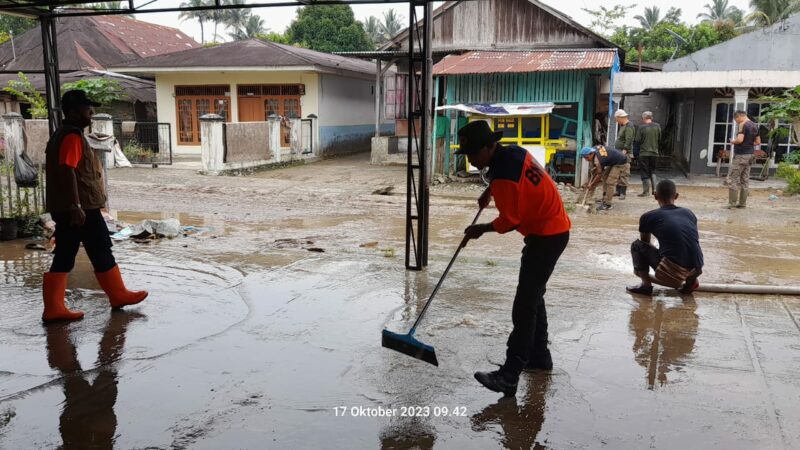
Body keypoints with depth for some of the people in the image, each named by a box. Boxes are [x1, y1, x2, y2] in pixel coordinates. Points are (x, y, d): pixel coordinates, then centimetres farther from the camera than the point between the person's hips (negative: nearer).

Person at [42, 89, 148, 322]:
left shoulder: (61, 136, 19)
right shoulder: (72, 137, -13)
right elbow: (67, 171, -23)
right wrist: (76, 206, -27)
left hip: (64, 209, 10)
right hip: (82, 208, -10)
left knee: (64, 258, 8)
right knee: (101, 253, 3)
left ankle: (54, 308, 10)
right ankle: (118, 295, 15)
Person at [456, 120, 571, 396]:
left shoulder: (504, 177, -26)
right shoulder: (513, 152, 3)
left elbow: (509, 221, -18)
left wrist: (481, 229, -2)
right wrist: (489, 191, 25)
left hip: (546, 236, -10)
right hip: (554, 229, 10)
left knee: (524, 306, -13)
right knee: (533, 296, 20)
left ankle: (509, 377, -13)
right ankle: (539, 356, 32)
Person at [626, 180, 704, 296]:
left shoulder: (648, 217, 8)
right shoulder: (689, 213, 18)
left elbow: (645, 243, 26)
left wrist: (639, 268, 46)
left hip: (672, 275, -5)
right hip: (696, 270, 5)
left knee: (637, 245, 15)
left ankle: (646, 285, 9)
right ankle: (691, 281, 17)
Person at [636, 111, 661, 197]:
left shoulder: (641, 127, -12)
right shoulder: (657, 126, 1)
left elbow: (637, 141, -10)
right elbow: (659, 139, 7)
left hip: (644, 153, -4)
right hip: (655, 153, 4)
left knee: (644, 172, 4)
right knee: (652, 171, 18)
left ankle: (646, 191, 5)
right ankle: (654, 188, 8)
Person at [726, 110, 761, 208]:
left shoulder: (743, 125, -13)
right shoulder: (754, 126, 13)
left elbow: (740, 140, -23)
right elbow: (758, 142, 18)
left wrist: (732, 141, -4)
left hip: (741, 155, -8)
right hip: (750, 154, 8)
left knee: (732, 179, -4)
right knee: (745, 179, 10)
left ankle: (732, 202, -5)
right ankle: (742, 203, 11)